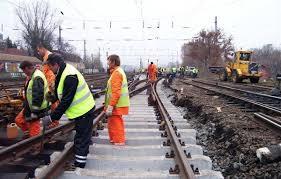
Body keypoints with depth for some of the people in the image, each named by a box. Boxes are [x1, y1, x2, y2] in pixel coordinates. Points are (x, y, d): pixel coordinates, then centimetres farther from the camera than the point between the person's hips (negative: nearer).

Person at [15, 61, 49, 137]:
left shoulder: (37, 78, -26)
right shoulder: (32, 76, 9)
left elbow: (38, 96, -29)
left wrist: (34, 111, -24)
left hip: (36, 108, -11)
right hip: (29, 107, 11)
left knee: (34, 133, -4)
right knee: (18, 120, 19)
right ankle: (29, 133, 28)